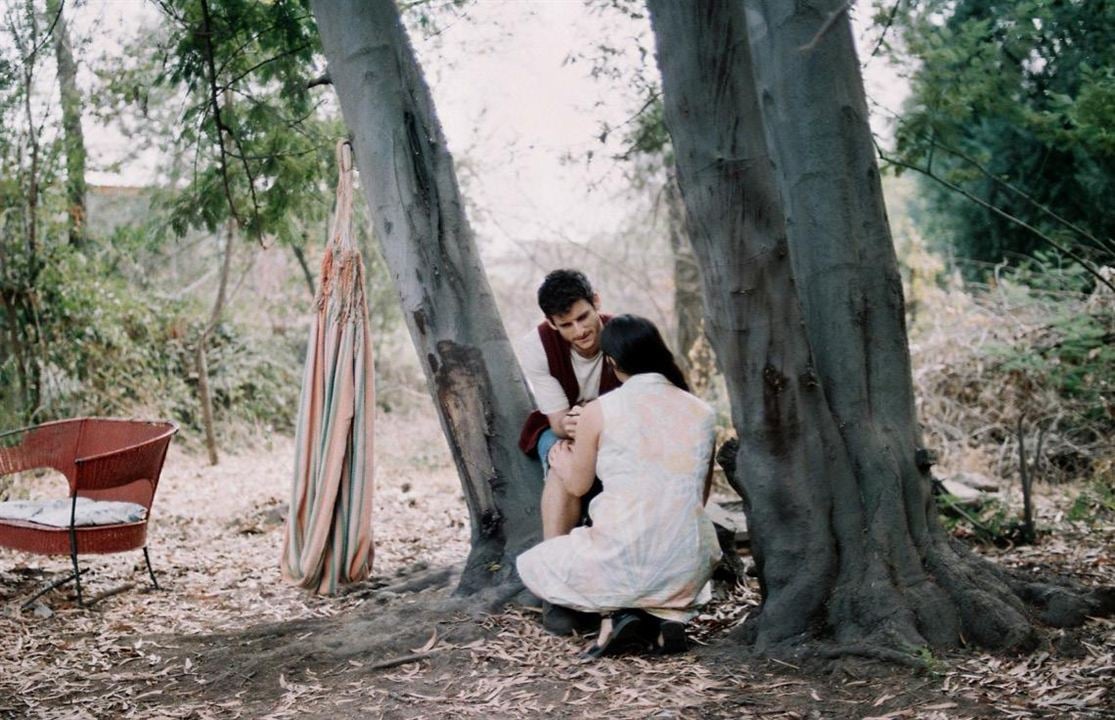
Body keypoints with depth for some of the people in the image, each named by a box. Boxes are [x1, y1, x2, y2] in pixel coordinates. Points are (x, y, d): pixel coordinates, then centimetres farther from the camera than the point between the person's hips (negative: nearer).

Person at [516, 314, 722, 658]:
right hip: (688, 570, 3)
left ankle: (617, 612, 2)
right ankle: (668, 616, 8)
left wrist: (561, 464, 31)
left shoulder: (598, 412, -6)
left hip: (620, 560, -3)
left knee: (531, 565, 26)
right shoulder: (702, 413, 4)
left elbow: (577, 486, 9)